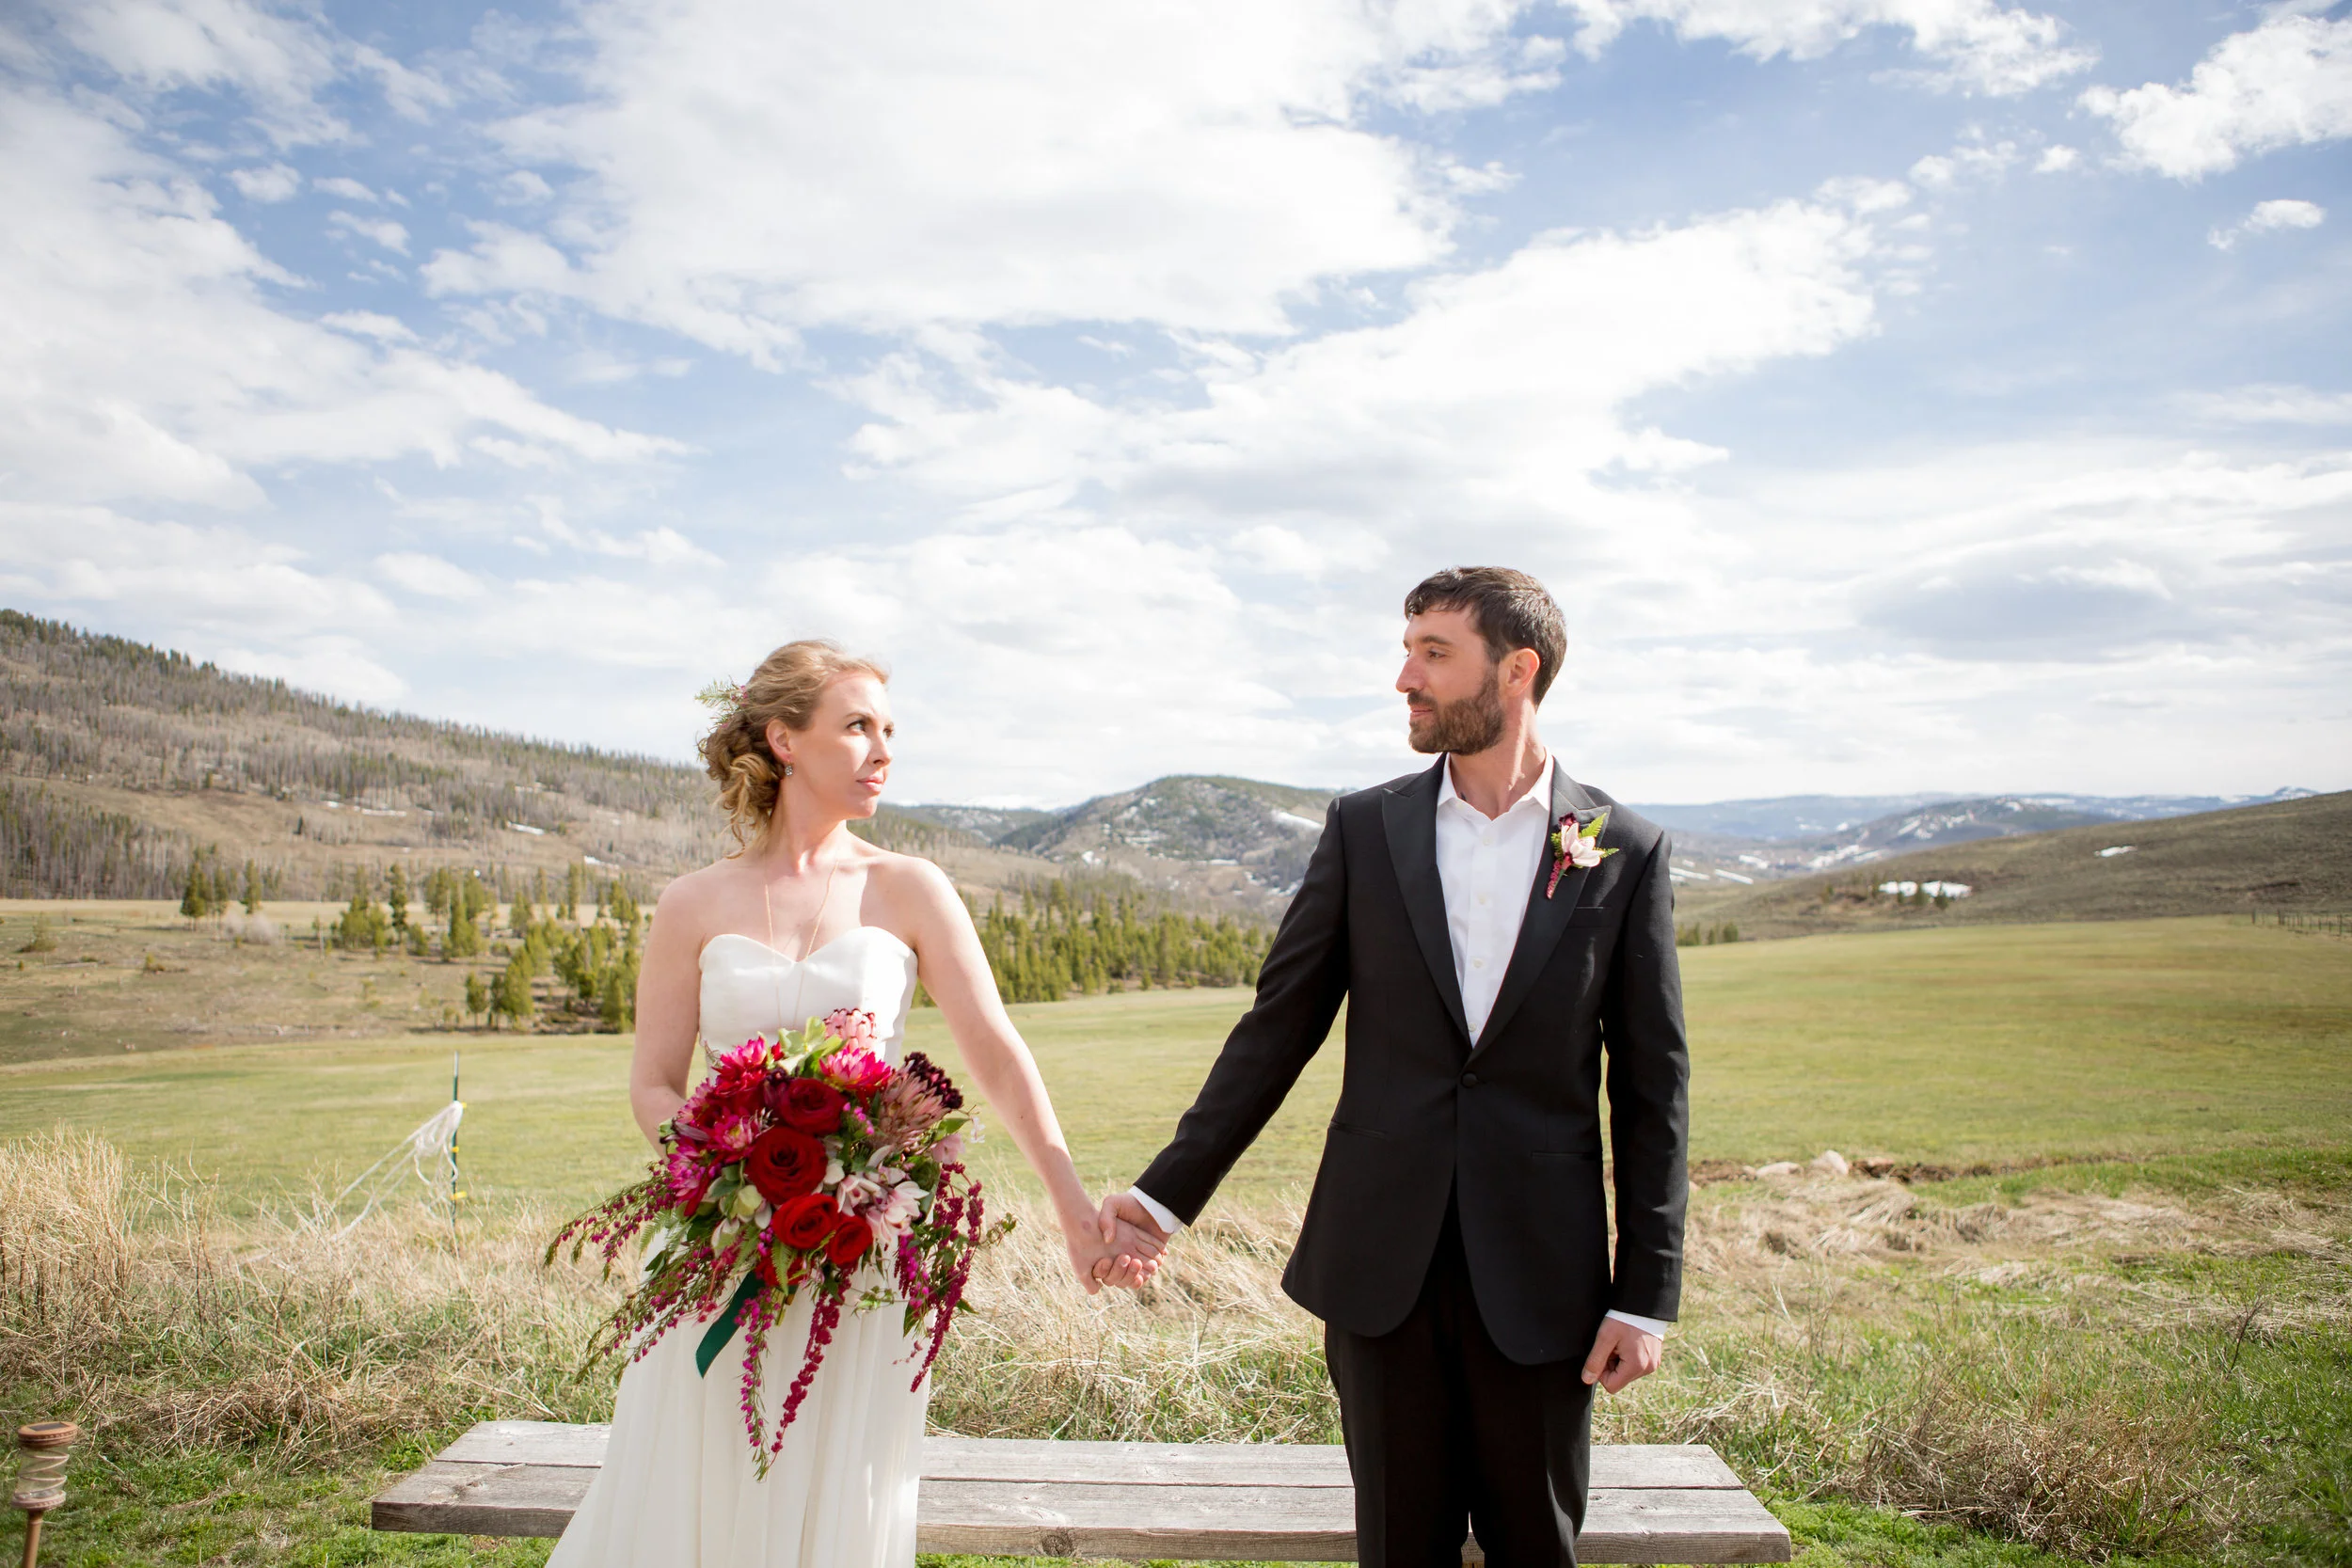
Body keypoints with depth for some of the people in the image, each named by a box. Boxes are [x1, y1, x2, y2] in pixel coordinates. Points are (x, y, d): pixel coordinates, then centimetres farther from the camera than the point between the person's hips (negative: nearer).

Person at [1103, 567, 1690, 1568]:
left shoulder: (1625, 852, -2)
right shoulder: (1364, 828, 1)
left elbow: (1651, 1086, 0)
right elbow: (1278, 1026, 2)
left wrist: (1647, 1294, -2)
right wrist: (1168, 1191, -2)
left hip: (1540, 1270, -1)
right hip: (1381, 1257, 1)